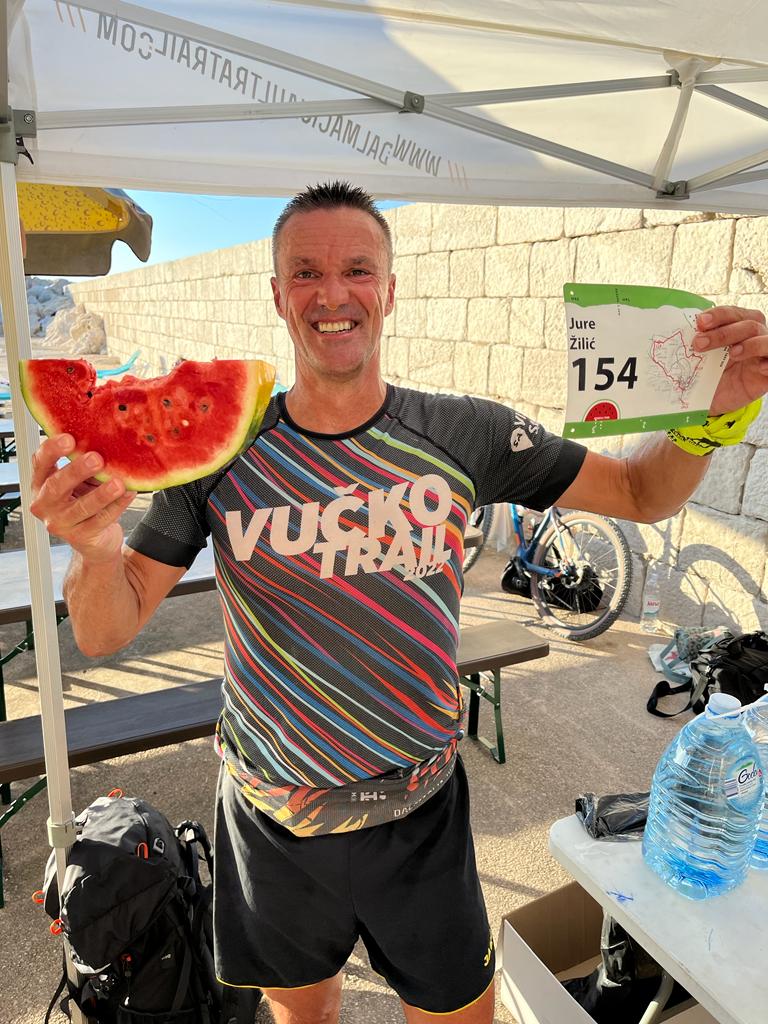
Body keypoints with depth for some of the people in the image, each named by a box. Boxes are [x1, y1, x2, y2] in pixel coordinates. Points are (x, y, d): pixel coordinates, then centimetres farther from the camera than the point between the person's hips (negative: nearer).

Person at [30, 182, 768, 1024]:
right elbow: (106, 633, -10)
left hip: (420, 817, 0)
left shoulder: (465, 435, -11)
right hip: (270, 826, 1)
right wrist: (94, 550, -32)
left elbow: (640, 494, -3)